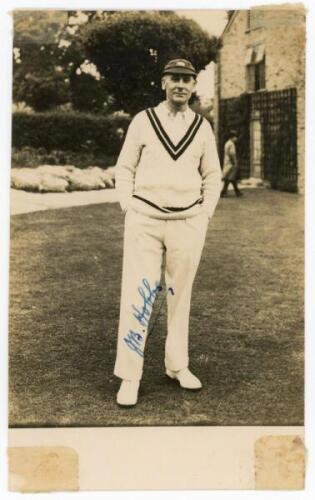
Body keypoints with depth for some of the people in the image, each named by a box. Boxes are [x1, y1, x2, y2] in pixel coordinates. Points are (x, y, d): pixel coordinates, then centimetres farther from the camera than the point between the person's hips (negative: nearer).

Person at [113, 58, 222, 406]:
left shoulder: (203, 127, 7)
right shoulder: (142, 121, 3)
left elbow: (212, 176, 14)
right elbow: (124, 169, 6)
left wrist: (204, 215, 3)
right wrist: (129, 210, -3)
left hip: (188, 224, 2)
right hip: (144, 221, -2)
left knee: (180, 295, 9)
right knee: (137, 296, -5)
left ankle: (177, 366, 23)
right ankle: (129, 377, 2)